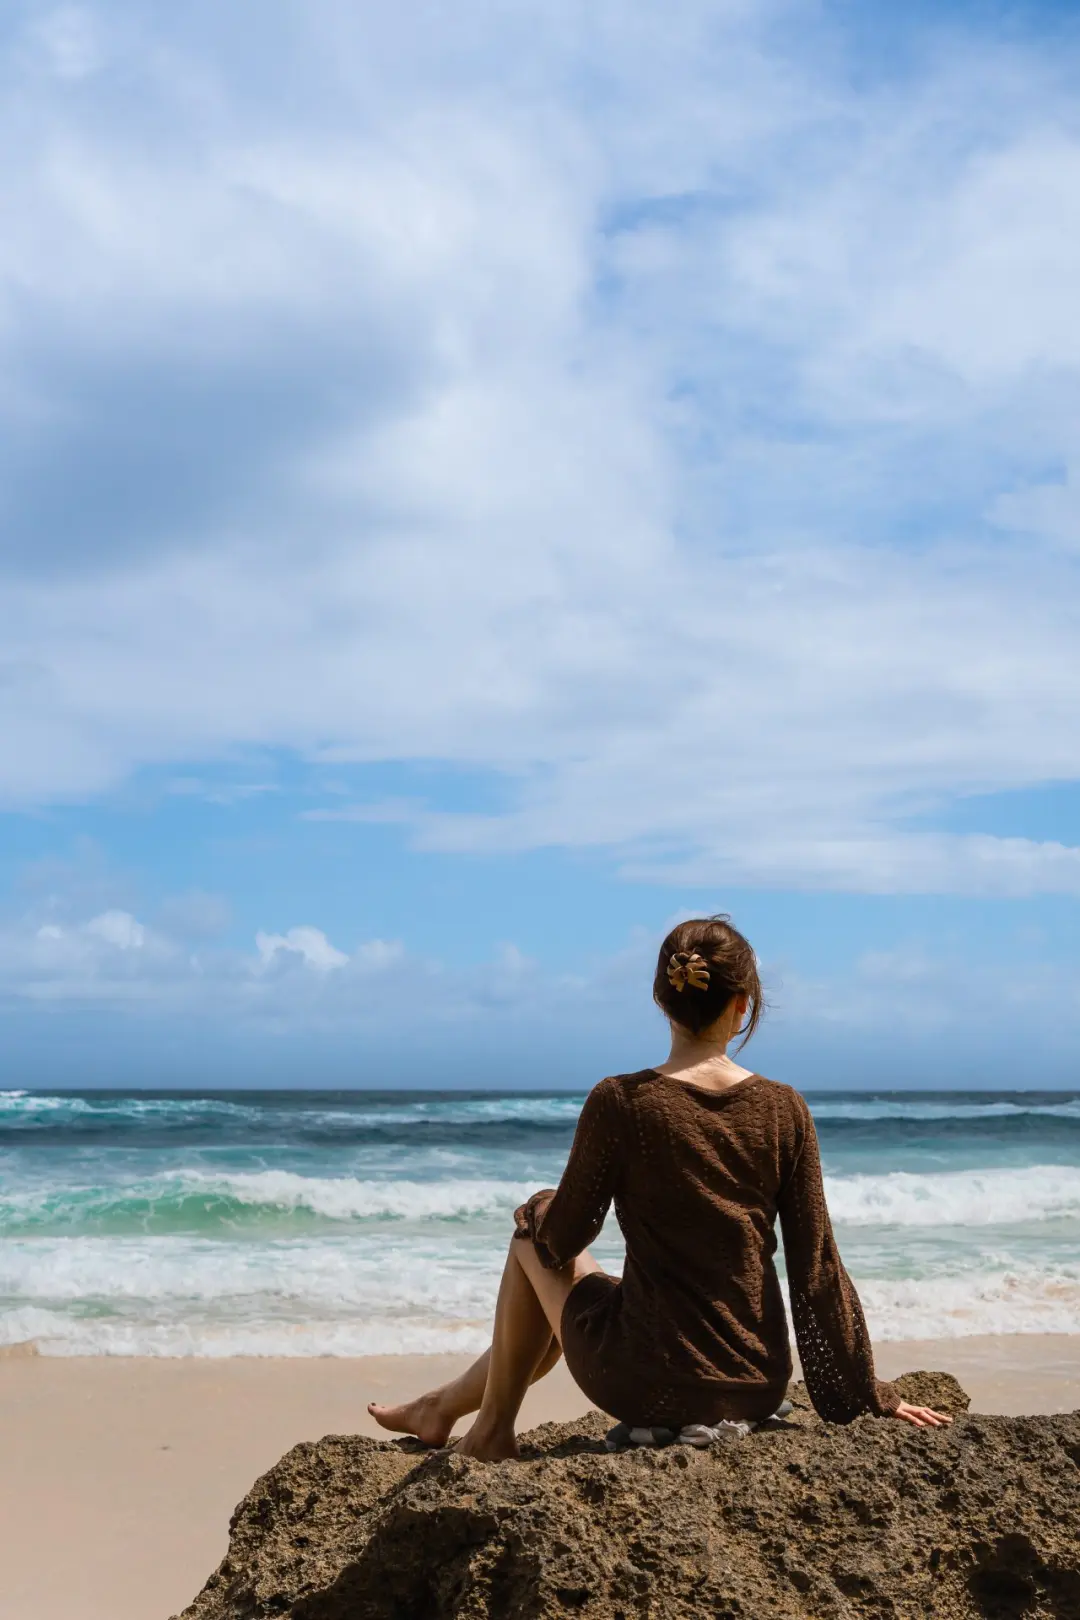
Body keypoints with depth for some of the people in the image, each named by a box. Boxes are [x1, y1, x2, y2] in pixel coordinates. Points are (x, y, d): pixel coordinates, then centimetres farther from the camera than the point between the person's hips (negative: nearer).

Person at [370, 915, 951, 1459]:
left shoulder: (621, 1102, -14)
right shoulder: (784, 1110, -5)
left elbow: (564, 1238, -3)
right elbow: (819, 1268, -2)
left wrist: (539, 1217, 20)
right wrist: (867, 1397, 6)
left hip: (652, 1388, -4)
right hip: (758, 1390, 5)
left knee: (534, 1231, 21)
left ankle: (491, 1430, 29)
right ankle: (443, 1406, 46)